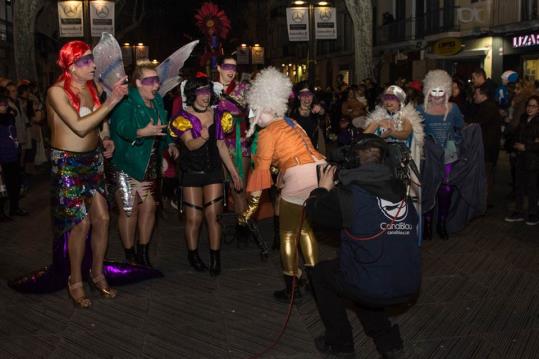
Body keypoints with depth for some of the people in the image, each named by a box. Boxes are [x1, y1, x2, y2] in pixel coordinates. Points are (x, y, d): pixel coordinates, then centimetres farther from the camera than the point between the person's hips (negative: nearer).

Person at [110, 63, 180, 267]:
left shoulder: (158, 102, 10)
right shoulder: (126, 104, -15)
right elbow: (123, 127, -32)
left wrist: (170, 143, 7)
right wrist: (144, 132, -50)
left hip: (151, 167, 7)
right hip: (128, 166, -7)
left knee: (149, 207, 10)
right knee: (129, 210, 0)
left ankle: (143, 253, 24)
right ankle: (130, 256, 16)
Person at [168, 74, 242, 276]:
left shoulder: (217, 115, 6)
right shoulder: (183, 117, -5)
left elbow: (221, 146, 12)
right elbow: (190, 144, -18)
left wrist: (234, 173, 11)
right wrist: (202, 138, -41)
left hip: (214, 172, 2)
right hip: (191, 174, -2)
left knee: (213, 216, -2)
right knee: (194, 218, 1)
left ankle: (215, 258, 10)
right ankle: (193, 255, 23)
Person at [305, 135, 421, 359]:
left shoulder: (350, 195, -13)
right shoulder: (401, 192, 2)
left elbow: (314, 212, 0)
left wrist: (323, 188, 22)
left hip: (371, 289, -5)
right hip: (409, 288, 6)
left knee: (321, 273, 22)